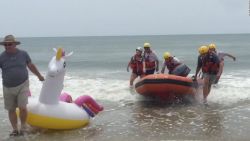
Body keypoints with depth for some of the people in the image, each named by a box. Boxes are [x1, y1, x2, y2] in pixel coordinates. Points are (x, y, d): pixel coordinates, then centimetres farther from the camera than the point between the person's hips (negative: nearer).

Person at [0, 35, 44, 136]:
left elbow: (31, 66, 13)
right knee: (11, 110, 8)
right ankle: (15, 129, 22)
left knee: (22, 108, -11)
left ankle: (23, 127, 13)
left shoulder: (23, 54, -1)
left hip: (22, 86, -1)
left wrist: (39, 76, 23)